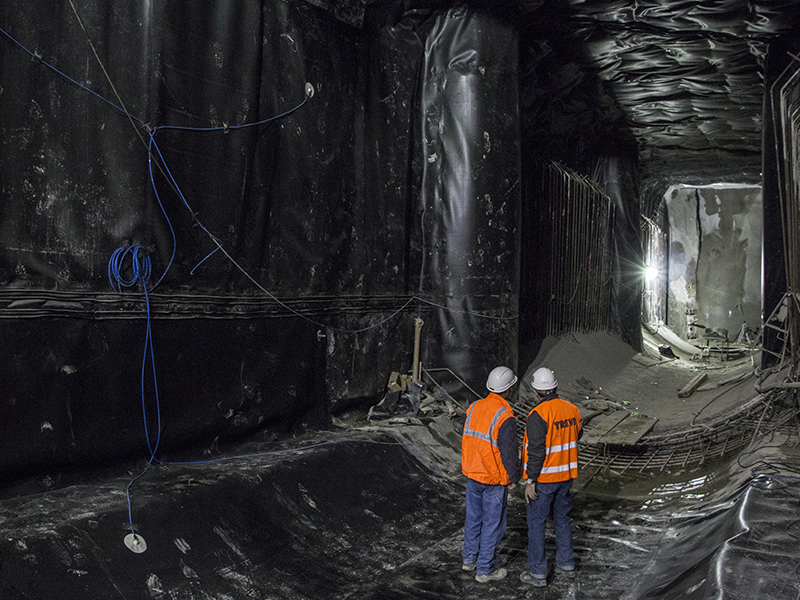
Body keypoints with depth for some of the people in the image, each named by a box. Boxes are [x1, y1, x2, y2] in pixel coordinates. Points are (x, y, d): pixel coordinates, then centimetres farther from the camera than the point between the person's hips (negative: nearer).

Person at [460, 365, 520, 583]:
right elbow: (509, 452, -18)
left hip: (472, 474, 7)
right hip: (494, 480, -7)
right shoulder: (505, 417, -22)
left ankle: (469, 558, 34)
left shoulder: (473, 408, -1)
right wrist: (513, 479, -4)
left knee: (473, 517, 21)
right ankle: (484, 570, 15)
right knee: (492, 524, 6)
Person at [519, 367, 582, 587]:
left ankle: (537, 573, 11)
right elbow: (577, 435, 16)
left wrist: (530, 481, -17)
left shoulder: (538, 416, -22)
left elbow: (536, 452, -23)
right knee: (562, 518, 21)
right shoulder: (571, 409, -1)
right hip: (565, 475, 7)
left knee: (536, 524, 5)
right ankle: (566, 565, 31)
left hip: (543, 478, -7)